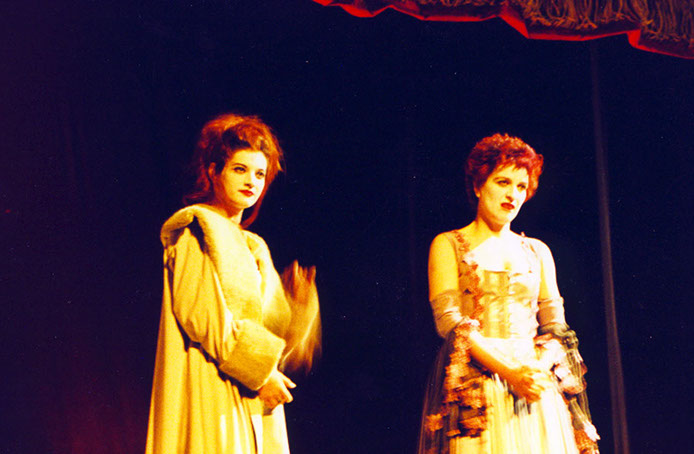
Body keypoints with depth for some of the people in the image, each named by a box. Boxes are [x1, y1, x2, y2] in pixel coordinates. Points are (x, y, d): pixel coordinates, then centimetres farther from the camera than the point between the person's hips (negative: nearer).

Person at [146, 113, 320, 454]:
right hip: (212, 395, -8)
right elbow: (203, 315, -14)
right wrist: (259, 369, -14)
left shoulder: (253, 248, 21)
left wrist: (299, 304, -3)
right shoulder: (198, 231, -4)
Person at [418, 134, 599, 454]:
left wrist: (539, 368, -11)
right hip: (474, 386, -3)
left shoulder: (537, 251, 16)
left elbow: (555, 327, 11)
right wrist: (507, 371, -17)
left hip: (535, 380, 3)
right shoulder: (447, 245, 5)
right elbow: (448, 320, -7)